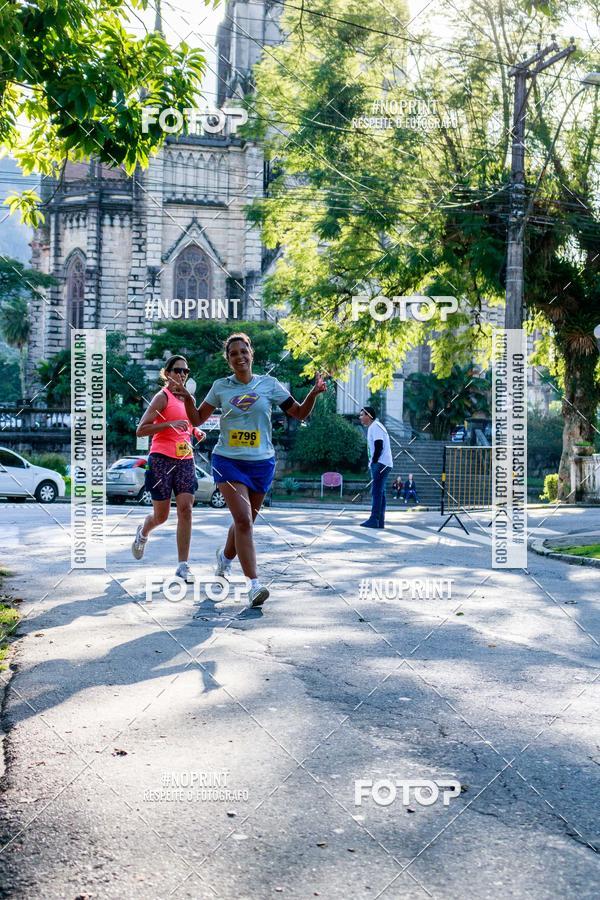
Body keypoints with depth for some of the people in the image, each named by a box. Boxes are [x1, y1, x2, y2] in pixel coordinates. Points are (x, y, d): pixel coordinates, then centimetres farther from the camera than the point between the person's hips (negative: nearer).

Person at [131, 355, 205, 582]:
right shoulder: (162, 397, -6)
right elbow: (140, 430, -13)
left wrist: (196, 432, 10)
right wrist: (169, 424, -23)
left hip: (186, 460, 5)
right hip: (162, 459, -5)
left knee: (185, 509, -8)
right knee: (161, 515, 3)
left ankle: (183, 565, -5)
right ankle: (143, 533, 39)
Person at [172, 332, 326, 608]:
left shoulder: (269, 384, 2)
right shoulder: (220, 386, 3)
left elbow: (299, 413, 4)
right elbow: (197, 419, 9)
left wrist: (313, 394, -13)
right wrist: (188, 400, -9)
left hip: (261, 462, 2)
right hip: (228, 461, -2)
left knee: (245, 521, 12)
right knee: (243, 520, -17)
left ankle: (225, 556, 44)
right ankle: (254, 584, -17)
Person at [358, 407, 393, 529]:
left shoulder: (375, 426, -10)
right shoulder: (372, 427, 20)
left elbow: (379, 446, -18)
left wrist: (373, 462, -15)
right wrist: (372, 464, 13)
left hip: (380, 464, -10)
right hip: (381, 464, 10)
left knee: (377, 492, -11)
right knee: (379, 492, 9)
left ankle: (374, 520, -12)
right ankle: (380, 521, 11)